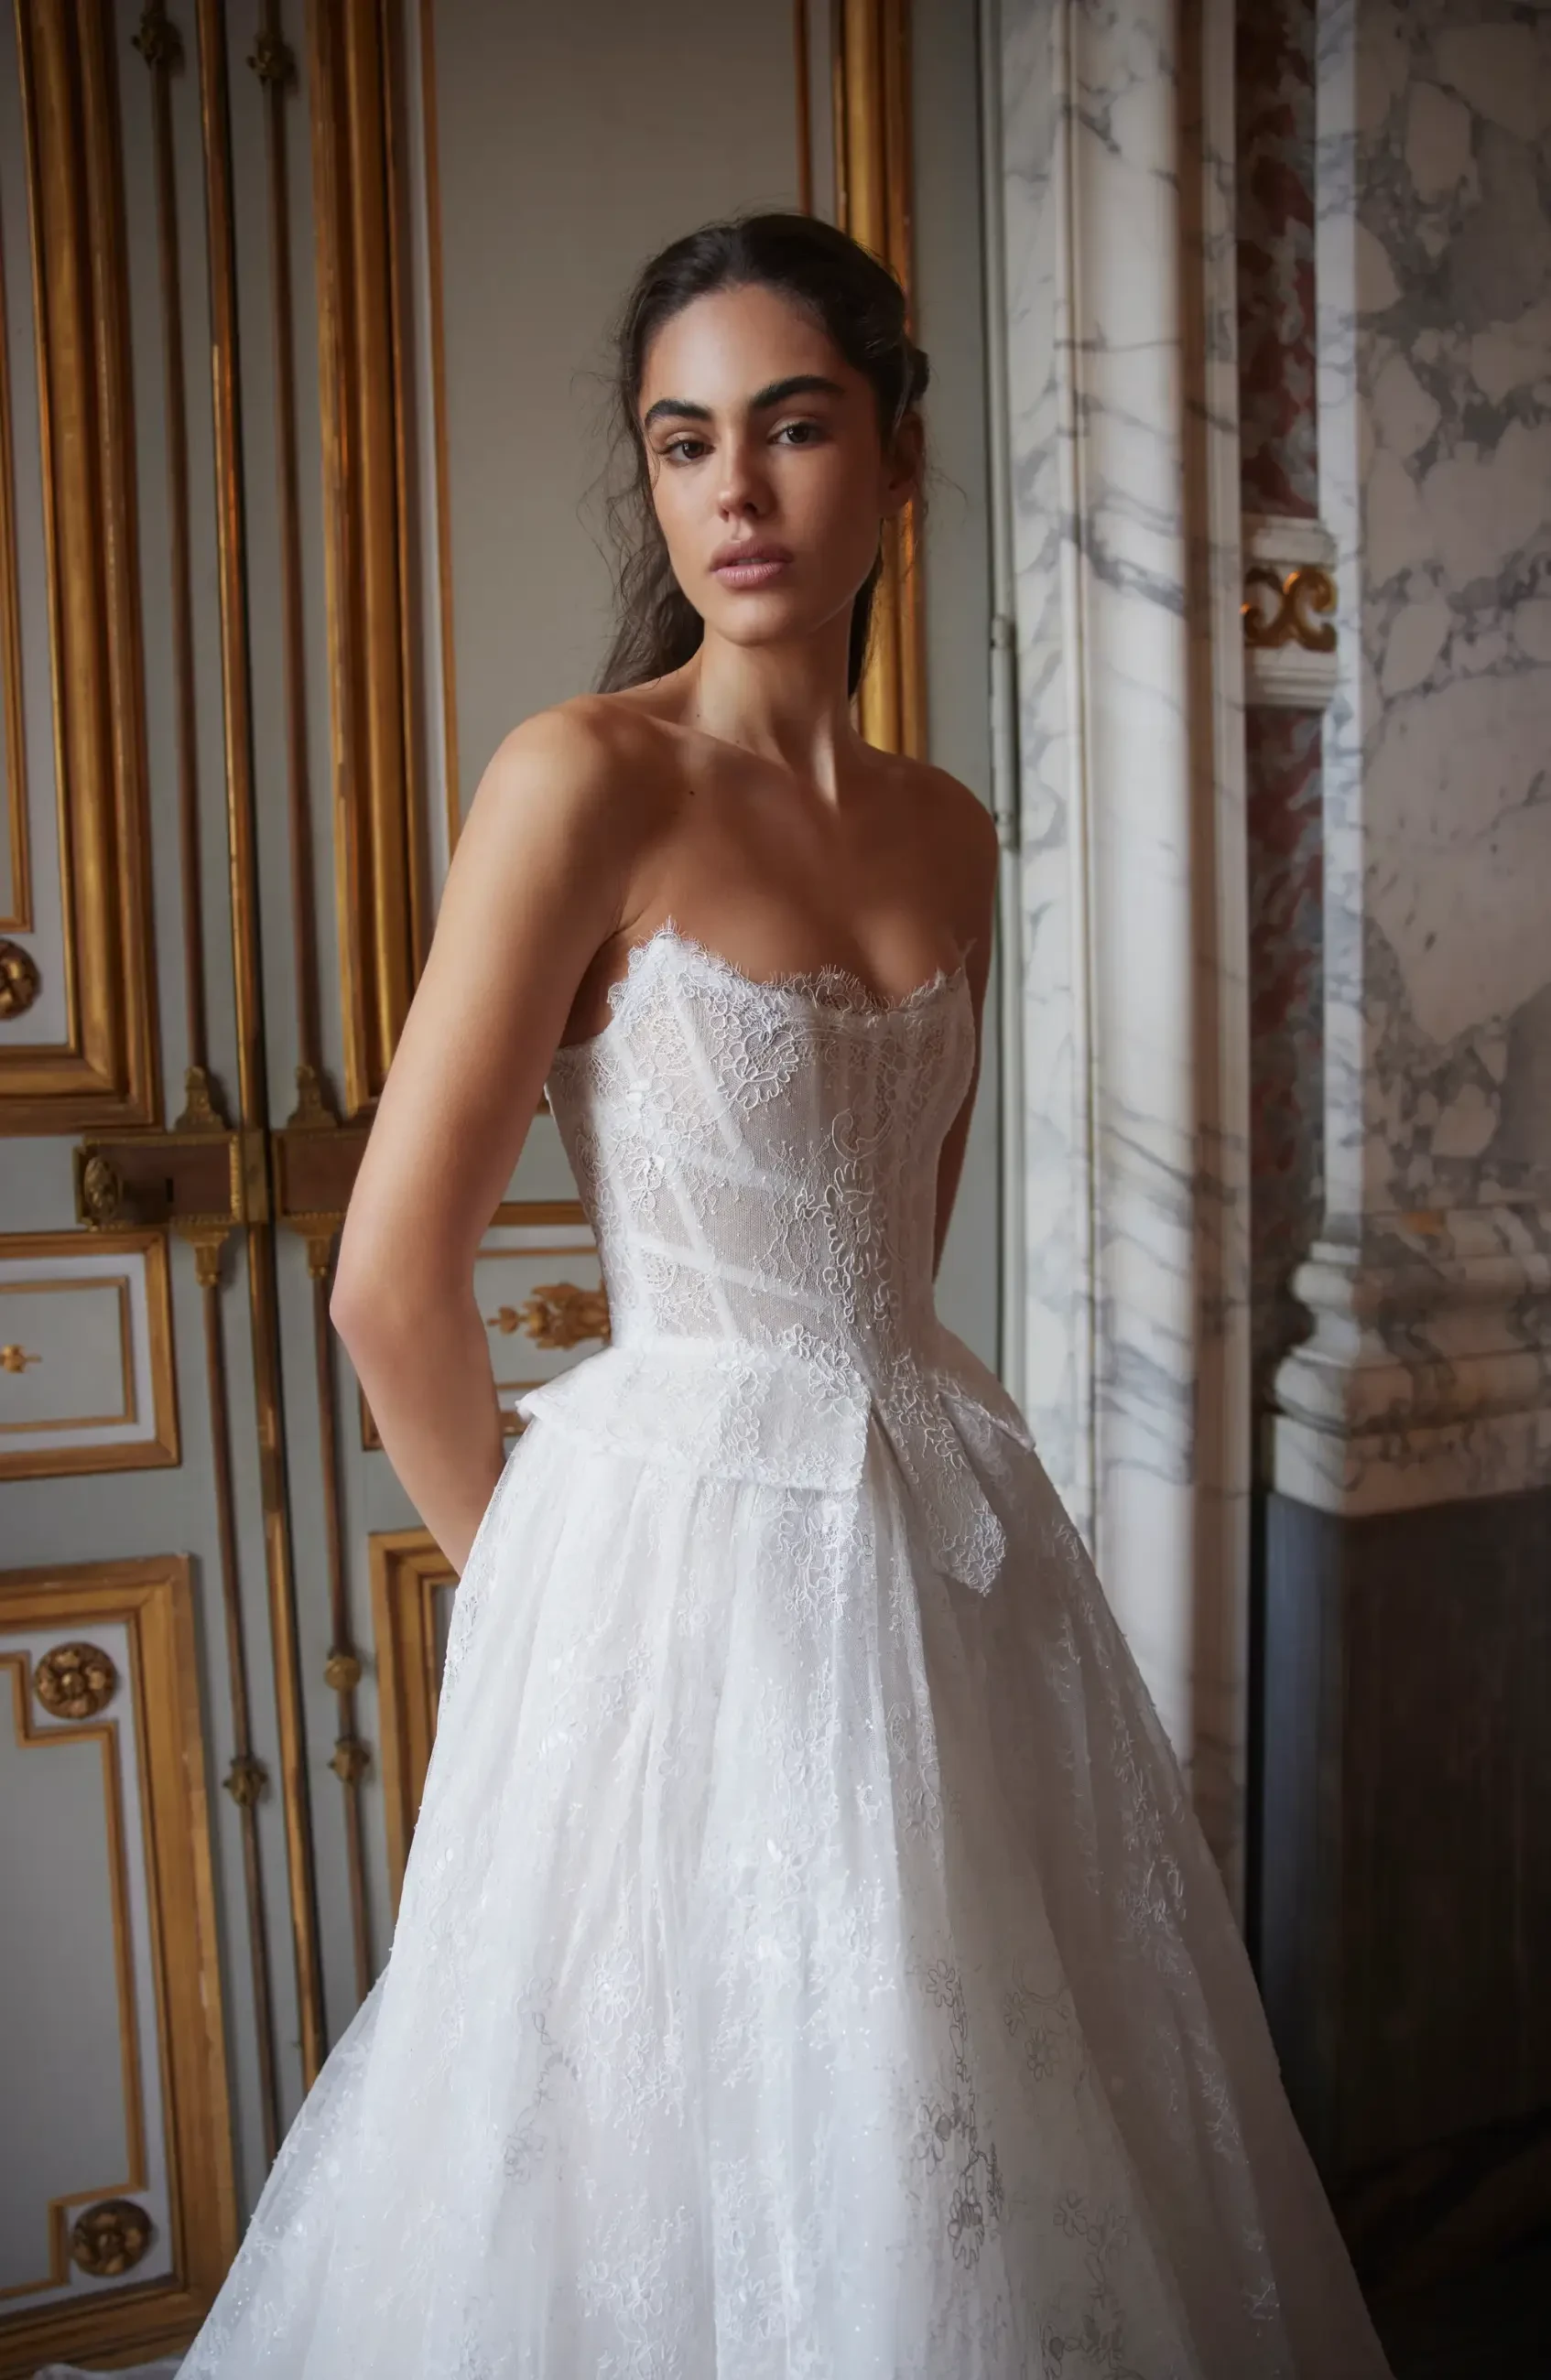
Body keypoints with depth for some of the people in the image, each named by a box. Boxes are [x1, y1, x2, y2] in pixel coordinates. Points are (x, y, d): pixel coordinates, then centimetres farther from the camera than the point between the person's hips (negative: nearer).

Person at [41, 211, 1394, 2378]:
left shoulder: (944, 829, 7)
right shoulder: (584, 780, -13)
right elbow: (392, 1282, -13)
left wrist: (860, 1433, 10)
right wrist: (535, 1571, -1)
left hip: (945, 1533, 6)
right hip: (688, 1542, -6)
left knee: (1000, 2148, 20)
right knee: (702, 2193, 12)